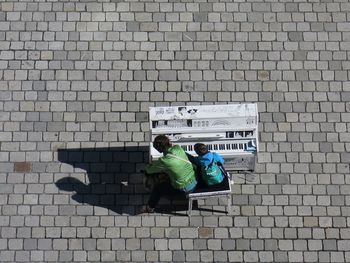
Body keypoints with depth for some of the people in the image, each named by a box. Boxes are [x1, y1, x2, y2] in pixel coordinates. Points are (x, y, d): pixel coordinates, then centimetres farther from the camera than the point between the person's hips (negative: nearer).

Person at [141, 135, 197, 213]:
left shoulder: (164, 161, -25)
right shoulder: (178, 148, -9)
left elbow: (149, 170, -8)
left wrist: (147, 167, 16)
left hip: (184, 189, -7)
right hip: (194, 182, 7)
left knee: (157, 188, 11)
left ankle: (150, 207, 35)